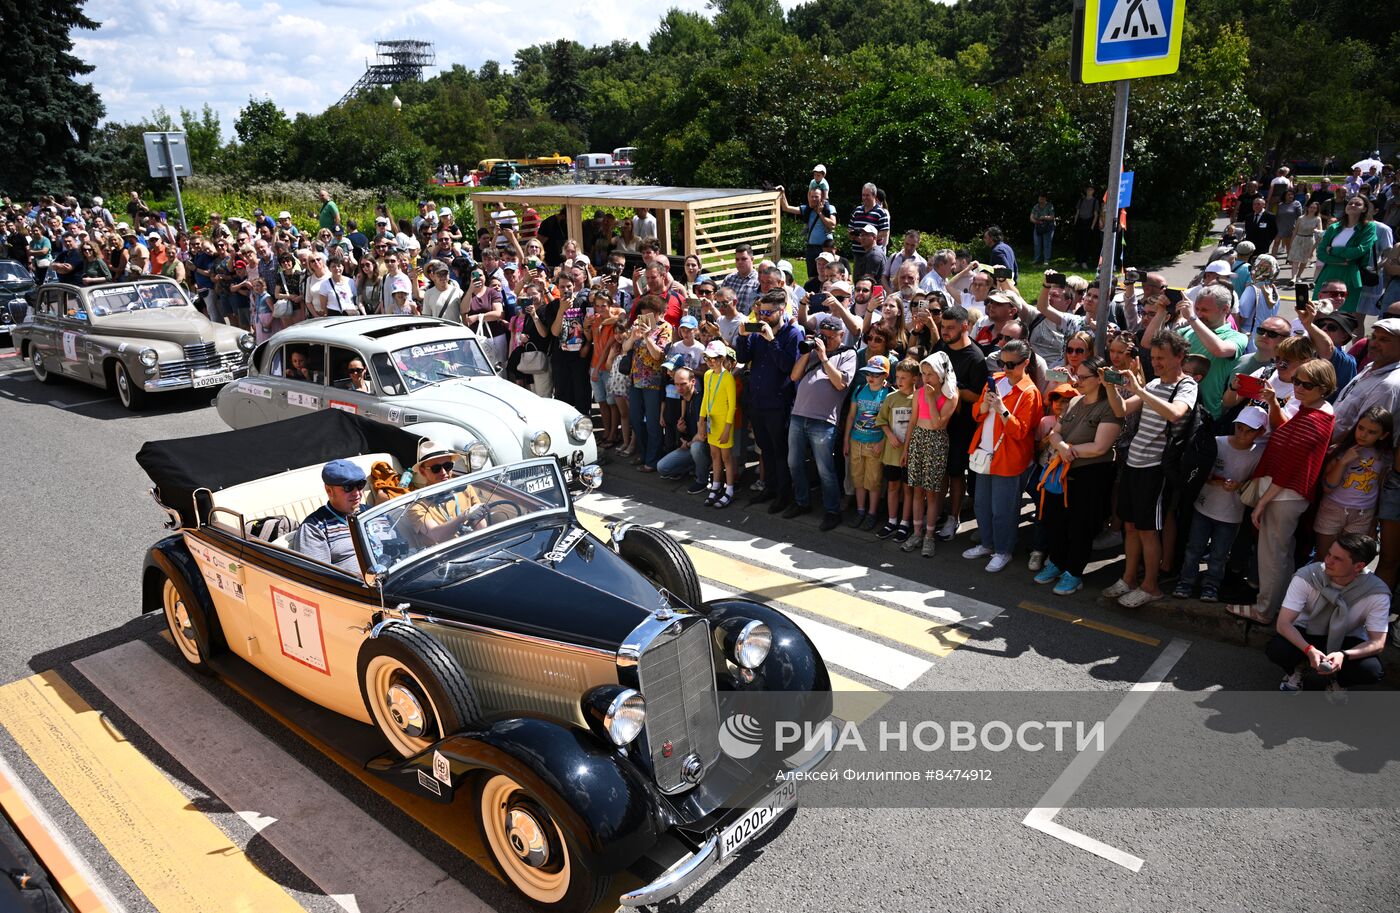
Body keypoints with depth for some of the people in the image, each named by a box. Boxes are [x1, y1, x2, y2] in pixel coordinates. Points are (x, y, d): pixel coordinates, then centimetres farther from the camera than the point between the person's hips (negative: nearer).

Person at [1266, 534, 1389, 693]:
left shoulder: (1377, 592, -21)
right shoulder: (1306, 577, -25)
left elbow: (1377, 643, -19)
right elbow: (1283, 623, -26)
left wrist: (1344, 655, -39)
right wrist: (1309, 650, -43)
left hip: (1347, 641, 1)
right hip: (1306, 634, -1)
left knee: (1371, 670, -31)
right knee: (1276, 650, -32)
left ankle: (1336, 680, 6)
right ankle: (1298, 667, 6)